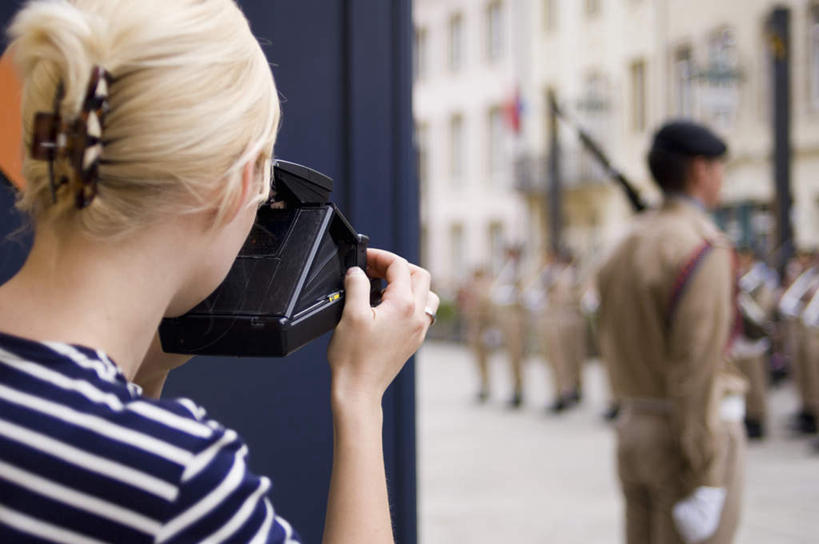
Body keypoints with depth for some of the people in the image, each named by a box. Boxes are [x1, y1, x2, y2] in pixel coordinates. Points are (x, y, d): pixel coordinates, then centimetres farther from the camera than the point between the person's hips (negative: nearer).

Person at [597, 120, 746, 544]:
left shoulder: (626, 247, 11)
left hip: (633, 429, 8)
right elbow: (697, 369, -21)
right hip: (693, 438, -8)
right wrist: (706, 482, -20)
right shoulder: (703, 249, -16)